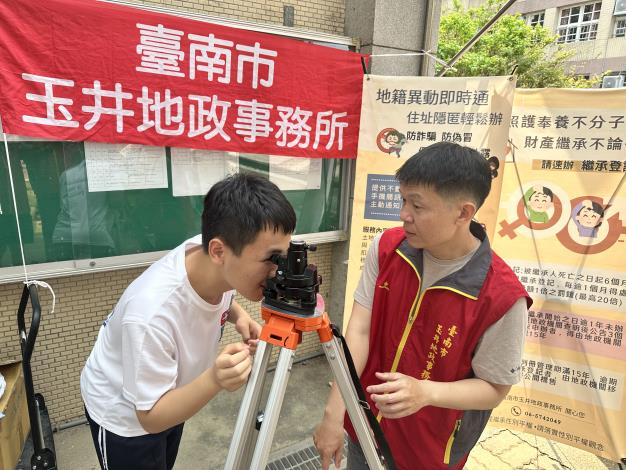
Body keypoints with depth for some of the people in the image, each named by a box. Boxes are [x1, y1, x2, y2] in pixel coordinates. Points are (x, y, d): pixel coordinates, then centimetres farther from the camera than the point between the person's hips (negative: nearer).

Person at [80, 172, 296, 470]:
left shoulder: (215, 264, -26)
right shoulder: (152, 314, -42)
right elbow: (151, 417, -29)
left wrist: (237, 315, -21)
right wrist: (214, 380, -46)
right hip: (124, 413, -6)